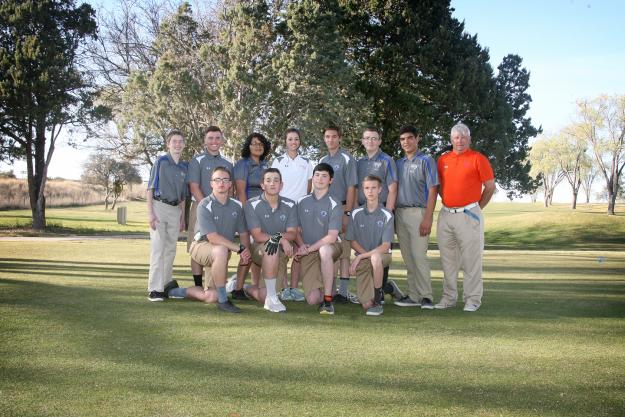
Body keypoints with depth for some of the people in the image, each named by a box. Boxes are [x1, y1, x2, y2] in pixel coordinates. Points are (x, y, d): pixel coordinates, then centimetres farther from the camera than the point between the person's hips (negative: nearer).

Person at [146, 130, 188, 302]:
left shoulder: (184, 166, 11)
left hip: (175, 210, 5)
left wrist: (183, 217, 15)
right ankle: (154, 289, -9)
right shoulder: (161, 161, -3)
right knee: (158, 248, -10)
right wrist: (150, 213, -13)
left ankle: (166, 285, 20)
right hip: (159, 206, -5)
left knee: (171, 249, 10)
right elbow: (150, 188, -5)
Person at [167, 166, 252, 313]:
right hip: (201, 246, -6)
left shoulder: (237, 206, 2)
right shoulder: (205, 205, -16)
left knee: (210, 297, -2)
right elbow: (213, 237, -25)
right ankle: (223, 300, -27)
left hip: (219, 255, 6)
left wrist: (246, 250, -12)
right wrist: (239, 248, -26)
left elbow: (243, 233, 8)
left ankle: (175, 291, 25)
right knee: (221, 250, -40)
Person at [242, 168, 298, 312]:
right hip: (258, 250, -3)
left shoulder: (290, 205, 3)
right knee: (272, 249, -39)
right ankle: (271, 298, -27)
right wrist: (282, 240, -26)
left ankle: (248, 288, 27)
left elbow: (292, 234, -6)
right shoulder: (252, 205, -7)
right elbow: (257, 236, -14)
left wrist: (279, 236, -28)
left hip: (280, 254, 3)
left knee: (264, 296, -10)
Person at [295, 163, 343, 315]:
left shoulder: (334, 205, -7)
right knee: (312, 299, -13)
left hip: (330, 248, -2)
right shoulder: (302, 202, 7)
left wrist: (308, 249, -15)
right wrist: (301, 245, -9)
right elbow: (297, 230, 11)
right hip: (307, 253, 3)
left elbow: (331, 237, -14)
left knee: (324, 250, -42)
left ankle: (328, 299, -28)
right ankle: (325, 286, 25)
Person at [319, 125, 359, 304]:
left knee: (343, 251, -5)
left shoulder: (346, 159, -3)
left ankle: (343, 291, -2)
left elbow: (351, 188, -9)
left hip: (341, 209, -6)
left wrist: (347, 213, -15)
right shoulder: (323, 160, 16)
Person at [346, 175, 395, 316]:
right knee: (366, 304, -11)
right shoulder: (356, 214, -1)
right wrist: (365, 254, -12)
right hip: (362, 259, 2)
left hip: (383, 256, -2)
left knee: (375, 256, -41)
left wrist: (360, 256, -19)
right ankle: (381, 290, 26)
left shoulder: (386, 215, -9)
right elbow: (352, 241, 5)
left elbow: (385, 246, -14)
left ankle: (378, 300, -23)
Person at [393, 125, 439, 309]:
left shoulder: (426, 161, -1)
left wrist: (428, 218, -16)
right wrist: (392, 214, 5)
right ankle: (414, 295, 14)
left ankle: (426, 296, -4)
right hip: (400, 213, 6)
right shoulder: (398, 163, 17)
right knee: (408, 258, 7)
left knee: (419, 255, -11)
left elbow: (433, 190, -7)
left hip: (418, 212, -6)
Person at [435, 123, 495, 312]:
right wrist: (448, 201, 11)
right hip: (446, 215, 5)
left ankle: (472, 299, 6)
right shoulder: (443, 160, 11)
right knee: (448, 260, 10)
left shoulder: (478, 158, -2)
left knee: (471, 259, -2)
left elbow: (490, 187, 0)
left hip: (468, 215, -5)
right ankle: (448, 297, 19)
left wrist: (477, 208, 3)